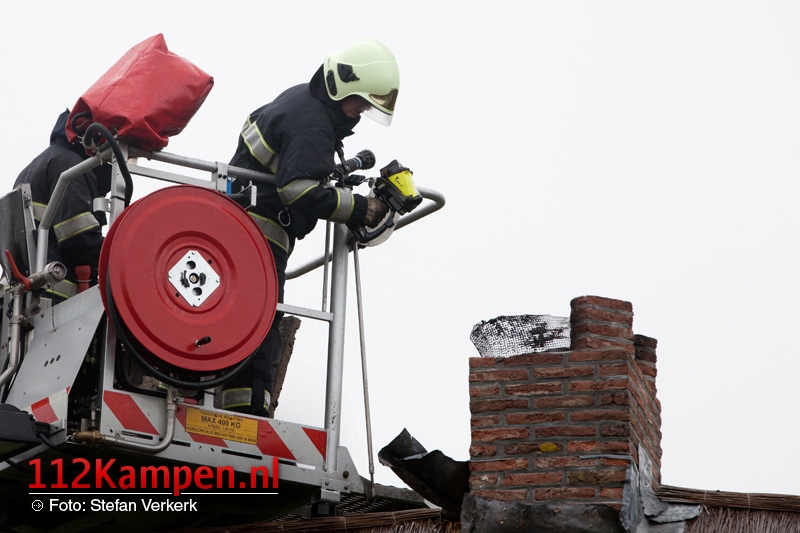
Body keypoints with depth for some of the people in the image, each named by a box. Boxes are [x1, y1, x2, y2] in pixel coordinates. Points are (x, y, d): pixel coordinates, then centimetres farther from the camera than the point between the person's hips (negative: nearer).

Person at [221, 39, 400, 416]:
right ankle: (248, 410, -20)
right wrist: (363, 209, -26)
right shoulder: (312, 126, -18)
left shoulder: (301, 98, 13)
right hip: (259, 227, -11)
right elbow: (301, 190, -28)